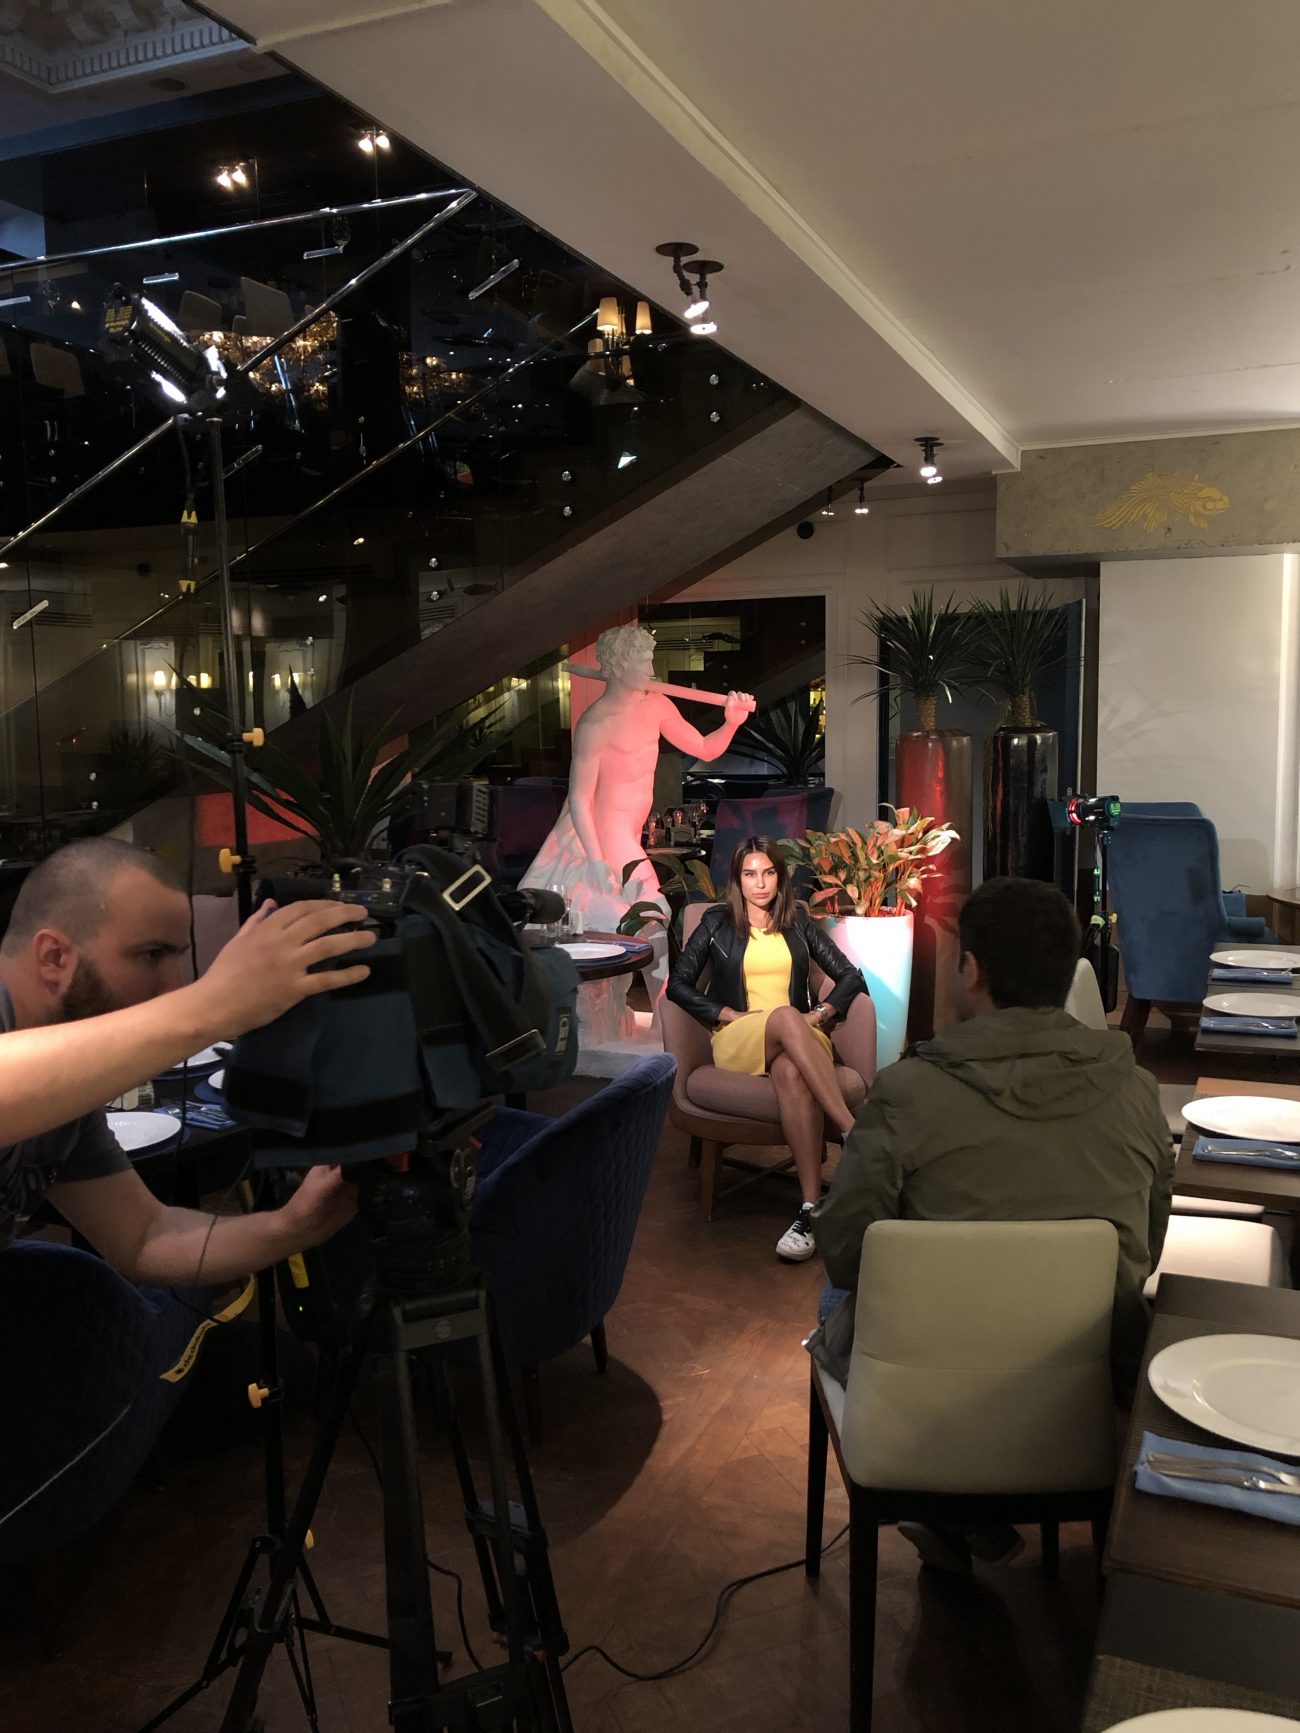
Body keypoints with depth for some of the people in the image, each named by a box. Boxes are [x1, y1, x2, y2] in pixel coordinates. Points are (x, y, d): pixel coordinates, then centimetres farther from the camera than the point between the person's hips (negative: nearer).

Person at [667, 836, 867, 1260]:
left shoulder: (798, 921, 17)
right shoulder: (717, 923, 13)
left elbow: (850, 975, 13)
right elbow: (678, 985, 5)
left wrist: (822, 1012, -6)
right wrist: (732, 1015, -7)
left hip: (797, 1040, 1)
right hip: (738, 1041, -1)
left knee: (791, 1072, -39)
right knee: (785, 1016, -39)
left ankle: (811, 1207, -48)